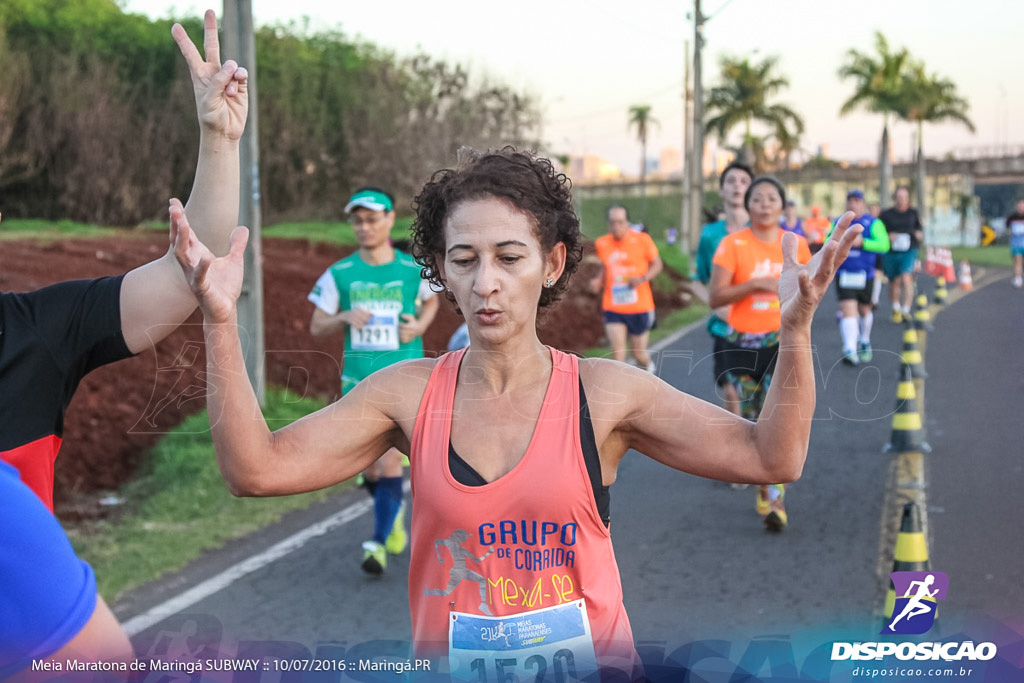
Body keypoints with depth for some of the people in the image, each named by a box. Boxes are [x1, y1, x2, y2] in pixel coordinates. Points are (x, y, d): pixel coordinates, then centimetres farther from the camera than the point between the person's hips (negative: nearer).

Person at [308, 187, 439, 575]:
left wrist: (420, 326, 0)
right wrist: (344, 318, -13)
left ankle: (379, 543, -7)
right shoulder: (339, 274, 0)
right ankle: (393, 513, 37)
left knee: (390, 460, -14)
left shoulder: (413, 269, -1)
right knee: (370, 470, 7)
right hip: (357, 381, 2)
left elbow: (431, 300, 20)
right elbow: (317, 328, 7)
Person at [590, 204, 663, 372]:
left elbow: (657, 264, 1)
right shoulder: (601, 244, -1)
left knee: (638, 354, 10)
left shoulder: (641, 240, -9)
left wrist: (642, 278, -17)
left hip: (639, 307, -1)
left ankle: (648, 365, 46)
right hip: (613, 308, 1)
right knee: (617, 352, -13)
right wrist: (598, 281, -3)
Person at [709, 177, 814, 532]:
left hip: (783, 343, 0)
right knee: (752, 422, 10)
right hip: (742, 345, 0)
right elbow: (716, 296, -11)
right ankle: (764, 487, 28)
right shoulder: (733, 244, -5)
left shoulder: (797, 245, 2)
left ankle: (774, 499, -15)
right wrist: (755, 284, -21)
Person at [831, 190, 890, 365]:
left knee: (864, 310, 16)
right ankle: (850, 351, -23)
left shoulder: (873, 224, -2)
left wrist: (862, 242, -24)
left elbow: (884, 244, -13)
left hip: (865, 275, 0)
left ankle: (865, 342, 42)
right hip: (844, 276, 0)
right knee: (848, 311, -14)